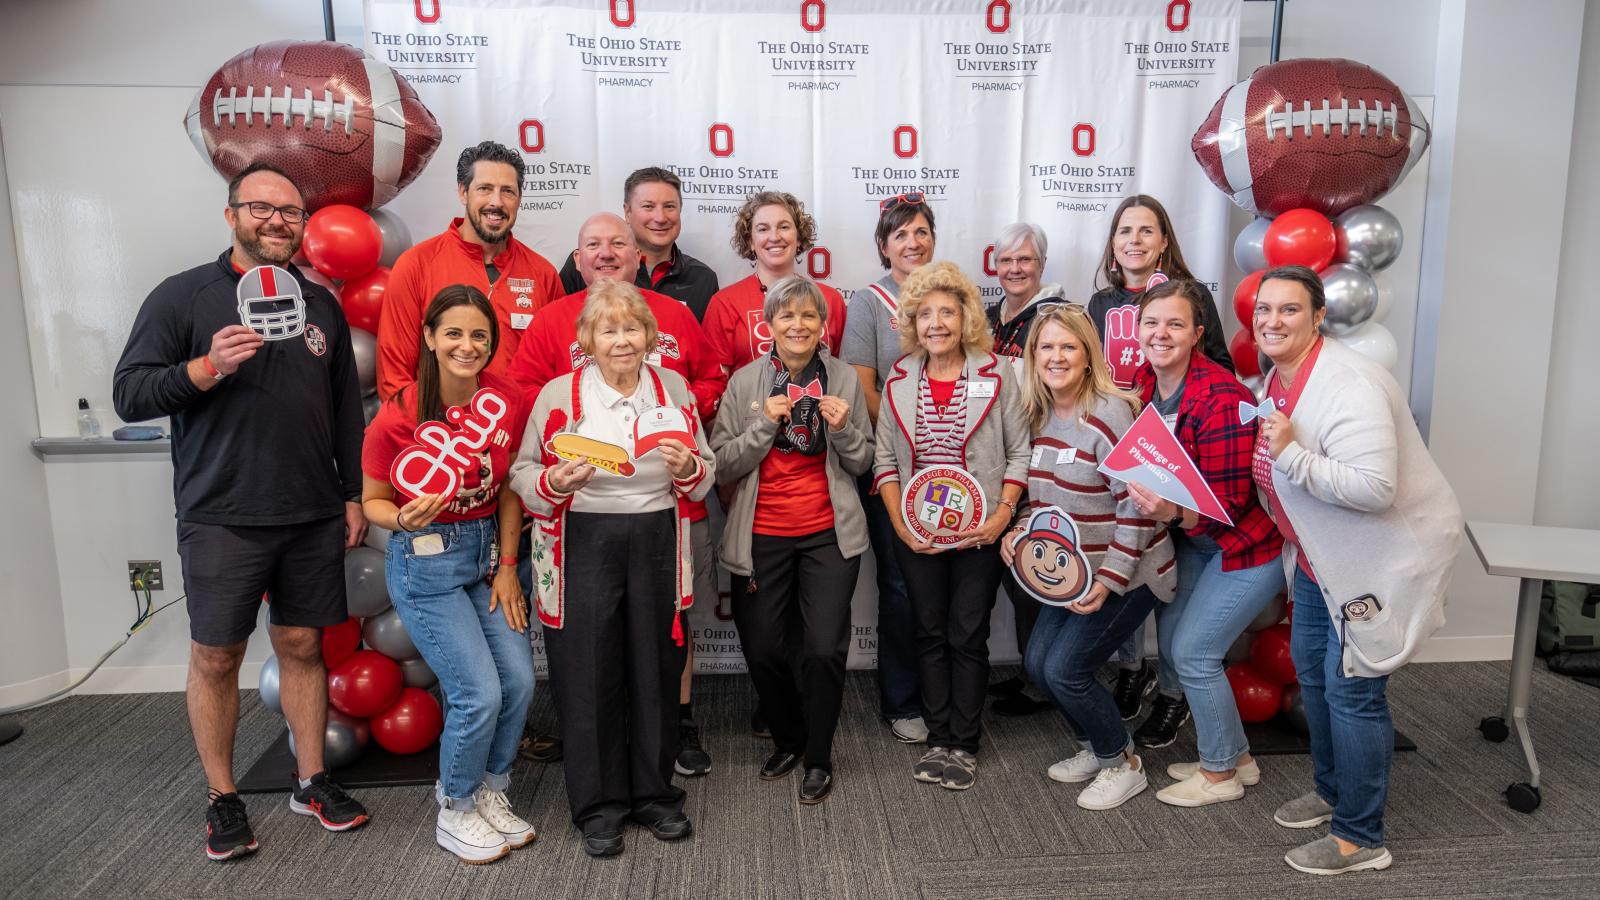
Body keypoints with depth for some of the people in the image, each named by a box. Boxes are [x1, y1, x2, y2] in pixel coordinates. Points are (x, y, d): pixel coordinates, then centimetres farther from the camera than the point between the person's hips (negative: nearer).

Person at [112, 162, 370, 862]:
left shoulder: (321, 303, 11)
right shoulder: (182, 297, -1)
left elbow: (347, 409, 14)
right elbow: (128, 395, -5)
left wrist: (353, 494, 12)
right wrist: (209, 368, -20)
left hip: (314, 516, 3)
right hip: (222, 517, -3)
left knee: (302, 645, 10)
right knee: (216, 656, 6)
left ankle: (311, 782, 23)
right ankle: (222, 799, 22)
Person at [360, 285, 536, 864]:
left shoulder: (508, 406, -5)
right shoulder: (398, 416, -15)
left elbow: (507, 491, 4)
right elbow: (372, 502, -4)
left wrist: (507, 566, 1)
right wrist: (405, 520, -25)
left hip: (488, 551, 5)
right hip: (425, 562, -4)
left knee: (520, 680, -1)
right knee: (479, 693, -8)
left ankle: (489, 794, 25)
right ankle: (454, 814, 19)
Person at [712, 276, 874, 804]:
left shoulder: (845, 379, 3)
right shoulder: (745, 382, 0)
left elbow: (862, 464, 8)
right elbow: (723, 466, -3)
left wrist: (844, 430, -12)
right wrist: (764, 424, -16)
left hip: (829, 533, 0)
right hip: (762, 535, 1)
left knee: (824, 649, -7)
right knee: (763, 649, 6)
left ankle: (819, 757, 17)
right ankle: (787, 740, 33)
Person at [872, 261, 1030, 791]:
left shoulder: (995, 376, -5)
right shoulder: (898, 382, 3)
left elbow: (1019, 453, -2)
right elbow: (885, 460, 3)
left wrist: (1002, 514, -12)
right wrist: (899, 523, -7)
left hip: (979, 531, -2)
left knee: (968, 637, 4)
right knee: (930, 634, 11)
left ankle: (964, 745, 18)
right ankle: (938, 740, 24)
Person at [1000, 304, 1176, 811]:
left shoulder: (1110, 413, -20)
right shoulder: (1043, 416, 4)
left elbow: (1135, 505, -21)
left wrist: (1111, 579, -22)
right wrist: (1021, 532, 0)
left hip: (1125, 573, -8)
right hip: (1074, 569, 8)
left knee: (1065, 669, -9)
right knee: (1037, 664, 7)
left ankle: (1123, 765, 16)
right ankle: (1094, 749, 32)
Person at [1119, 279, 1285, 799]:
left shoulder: (1221, 400, -27)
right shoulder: (1144, 383, -6)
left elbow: (1228, 505, -26)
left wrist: (1172, 512, -42)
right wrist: (1145, 498, -10)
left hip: (1248, 544, -8)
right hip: (1189, 538, 8)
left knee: (1193, 652, -5)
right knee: (1169, 639, 10)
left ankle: (1221, 774, 19)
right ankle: (1237, 756, 30)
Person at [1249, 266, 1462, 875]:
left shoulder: (1347, 386, -27)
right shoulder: (1278, 380, 5)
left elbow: (1374, 488, -36)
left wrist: (1291, 455, -35)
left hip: (1386, 556, -10)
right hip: (1321, 552, 10)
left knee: (1352, 689, -3)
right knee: (1310, 666, 19)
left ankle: (1360, 838, 14)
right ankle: (1332, 791, 39)